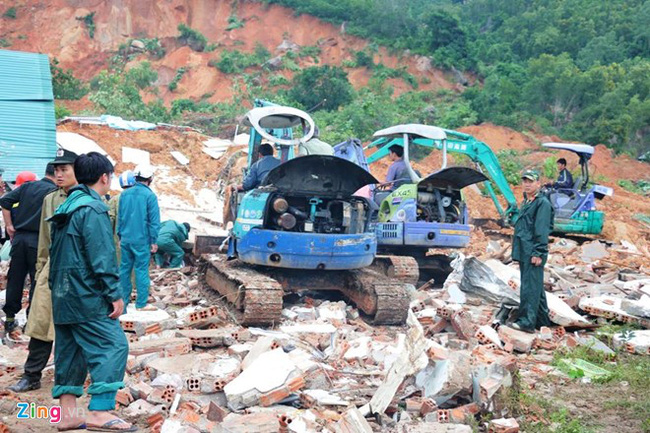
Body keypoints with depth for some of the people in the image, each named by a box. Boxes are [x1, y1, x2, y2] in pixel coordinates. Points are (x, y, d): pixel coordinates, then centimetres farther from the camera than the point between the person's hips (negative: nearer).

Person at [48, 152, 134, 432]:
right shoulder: (93, 209, -13)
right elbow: (102, 258, -19)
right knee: (113, 346, -8)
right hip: (88, 297, -10)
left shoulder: (65, 208, 16)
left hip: (63, 296, 10)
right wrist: (115, 294, -16)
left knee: (69, 351, 13)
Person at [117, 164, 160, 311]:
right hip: (142, 240, -5)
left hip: (125, 239, 5)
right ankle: (141, 303, 3)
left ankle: (123, 299, 21)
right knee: (141, 270, 0)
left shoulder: (125, 194, 6)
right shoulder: (150, 195, -10)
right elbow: (154, 221, -10)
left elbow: (120, 217, 12)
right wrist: (154, 241, -4)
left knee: (125, 268, 13)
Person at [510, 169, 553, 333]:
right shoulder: (526, 202, 19)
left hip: (533, 253, -10)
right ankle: (542, 320, 24)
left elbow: (542, 231, -16)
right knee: (536, 286, 15)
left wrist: (538, 253, -20)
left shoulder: (542, 203, -10)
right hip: (524, 252, 10)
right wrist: (517, 251, 21)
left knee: (530, 287, -9)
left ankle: (527, 322, -7)